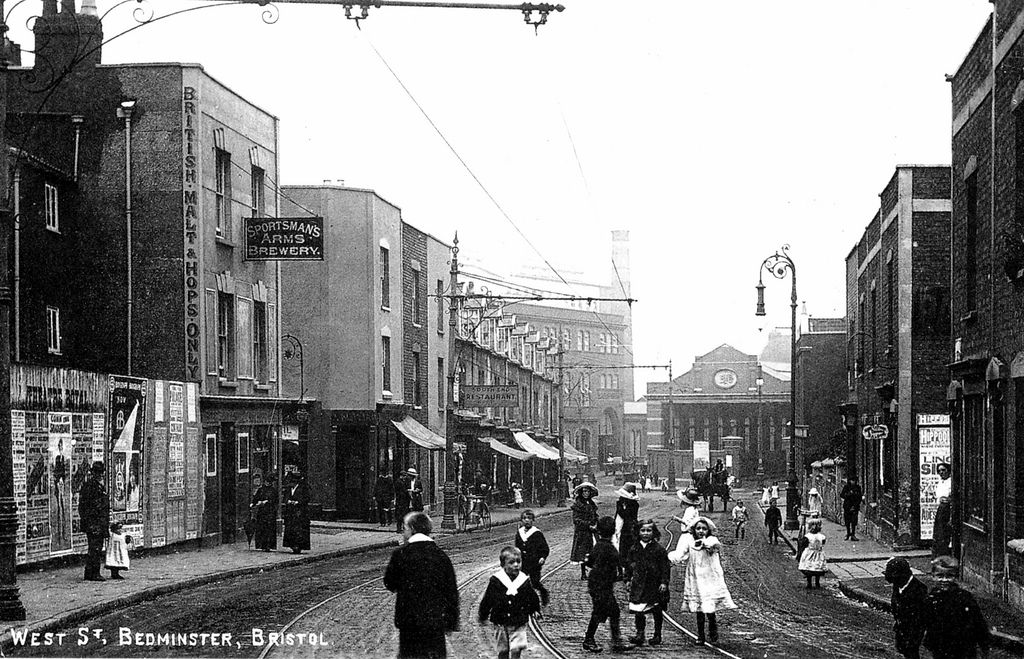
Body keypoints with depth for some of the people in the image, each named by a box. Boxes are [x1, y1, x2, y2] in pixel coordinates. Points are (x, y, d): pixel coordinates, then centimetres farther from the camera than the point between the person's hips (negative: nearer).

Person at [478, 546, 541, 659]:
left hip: (519, 624, 0)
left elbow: (533, 599, 13)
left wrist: (535, 611, 20)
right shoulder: (495, 581, -9)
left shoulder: (525, 581, -4)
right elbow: (487, 600, 1)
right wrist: (482, 616, 8)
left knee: (516, 650, -10)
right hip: (501, 623, 0)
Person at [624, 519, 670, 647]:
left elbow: (665, 567, -5)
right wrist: (628, 579, 7)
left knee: (657, 612, 8)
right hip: (638, 585, 2)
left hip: (655, 585, -2)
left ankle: (657, 635, 19)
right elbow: (628, 565, 12)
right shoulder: (634, 549, 4)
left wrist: (664, 582, -10)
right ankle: (640, 634, 1)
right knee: (638, 611, -4)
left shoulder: (659, 549, -6)